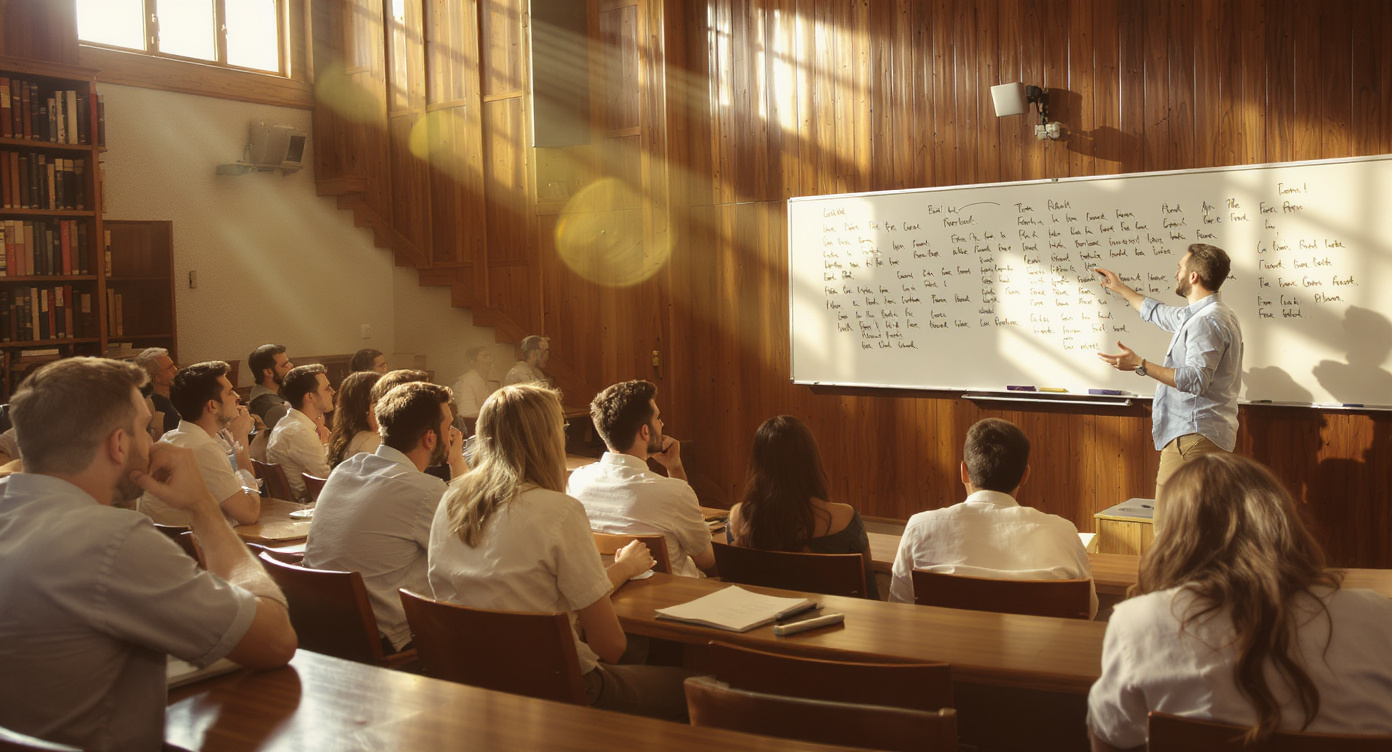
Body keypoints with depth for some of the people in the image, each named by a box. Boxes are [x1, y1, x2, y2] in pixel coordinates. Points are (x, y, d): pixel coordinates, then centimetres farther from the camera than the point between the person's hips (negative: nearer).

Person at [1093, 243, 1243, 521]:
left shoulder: (1206, 321, -14)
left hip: (1194, 434, -11)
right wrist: (1120, 288, 46)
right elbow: (1158, 313, 38)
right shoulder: (1199, 314, 19)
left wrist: (1141, 365, -26)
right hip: (1203, 433, 11)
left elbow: (1196, 379, -23)